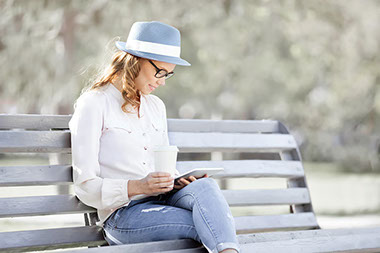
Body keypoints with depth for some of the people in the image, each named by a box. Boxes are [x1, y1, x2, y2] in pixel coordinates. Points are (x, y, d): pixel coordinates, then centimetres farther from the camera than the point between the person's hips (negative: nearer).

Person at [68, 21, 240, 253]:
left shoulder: (156, 106, 22)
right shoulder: (94, 105, -1)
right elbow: (86, 187, -6)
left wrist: (179, 180, 2)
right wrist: (137, 187, -22)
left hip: (163, 200, 6)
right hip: (123, 215, -5)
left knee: (205, 186, -32)